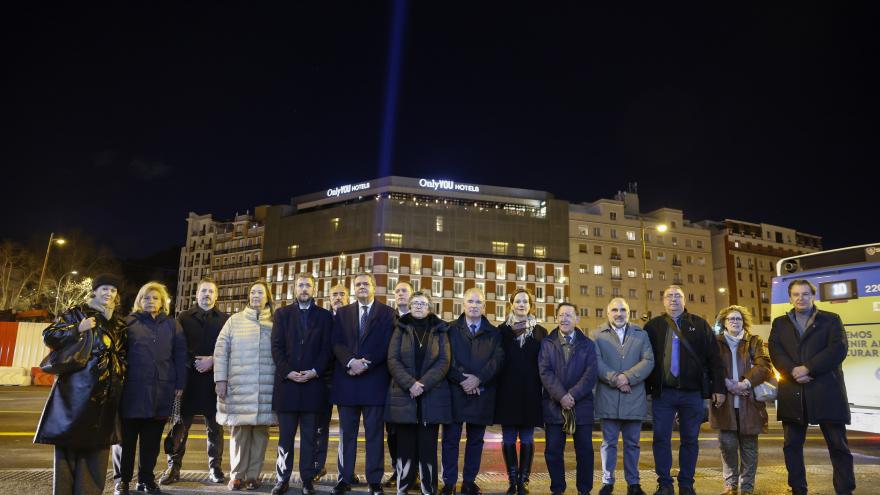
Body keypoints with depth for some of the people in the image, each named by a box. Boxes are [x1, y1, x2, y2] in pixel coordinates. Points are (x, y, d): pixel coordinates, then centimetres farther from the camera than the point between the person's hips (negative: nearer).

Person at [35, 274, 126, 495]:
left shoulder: (118, 322, 16)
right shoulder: (76, 313, 4)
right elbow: (49, 336, -2)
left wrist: (120, 370, 11)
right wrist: (78, 329, -14)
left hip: (106, 391, 4)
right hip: (77, 386, -4)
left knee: (98, 442, 5)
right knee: (69, 439, -2)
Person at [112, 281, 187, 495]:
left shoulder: (172, 325, 11)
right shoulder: (129, 322, 7)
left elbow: (180, 355, 8)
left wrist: (179, 384, 3)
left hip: (161, 390, 2)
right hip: (132, 388, -1)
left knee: (152, 438, 9)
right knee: (126, 436, 4)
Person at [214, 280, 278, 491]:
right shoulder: (235, 320, 10)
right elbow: (221, 350, 6)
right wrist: (220, 379, -1)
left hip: (266, 387, 0)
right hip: (239, 386, 0)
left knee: (261, 430, 2)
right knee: (239, 430, 2)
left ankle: (253, 475, 12)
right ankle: (237, 475, 13)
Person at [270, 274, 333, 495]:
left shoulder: (324, 316, 9)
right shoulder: (282, 314, 10)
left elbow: (326, 349, 3)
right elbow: (276, 347, 2)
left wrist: (314, 371, -11)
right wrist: (287, 372, -10)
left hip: (313, 383, 0)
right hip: (287, 382, 1)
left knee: (309, 436, 5)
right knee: (285, 435, 6)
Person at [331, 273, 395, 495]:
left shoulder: (387, 313, 6)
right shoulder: (342, 313, 13)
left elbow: (387, 344, -5)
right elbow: (337, 343, 2)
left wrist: (366, 363, -14)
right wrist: (351, 361, -15)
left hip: (375, 379, -2)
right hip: (347, 379, 2)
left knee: (374, 433, 3)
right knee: (346, 433, 8)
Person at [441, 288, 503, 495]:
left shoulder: (494, 333, 9)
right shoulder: (451, 329, 6)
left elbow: (497, 359, -3)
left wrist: (478, 379, -15)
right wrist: (461, 380, -15)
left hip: (482, 392, 2)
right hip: (455, 391, -1)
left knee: (476, 439, 9)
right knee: (451, 438, 3)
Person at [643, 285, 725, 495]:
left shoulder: (700, 325, 7)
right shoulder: (653, 326, 6)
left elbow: (714, 358, 5)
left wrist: (718, 388, 0)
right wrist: (645, 387, -1)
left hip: (692, 392, 0)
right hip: (662, 392, 0)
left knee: (690, 439, 8)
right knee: (661, 438, 3)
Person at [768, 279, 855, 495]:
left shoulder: (831, 319, 9)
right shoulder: (780, 323, 15)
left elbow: (838, 348, -6)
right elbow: (775, 352, 2)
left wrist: (807, 368, -14)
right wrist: (793, 371, -15)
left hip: (826, 391, -2)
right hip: (792, 393, 2)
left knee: (838, 445, 2)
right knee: (791, 445, 6)